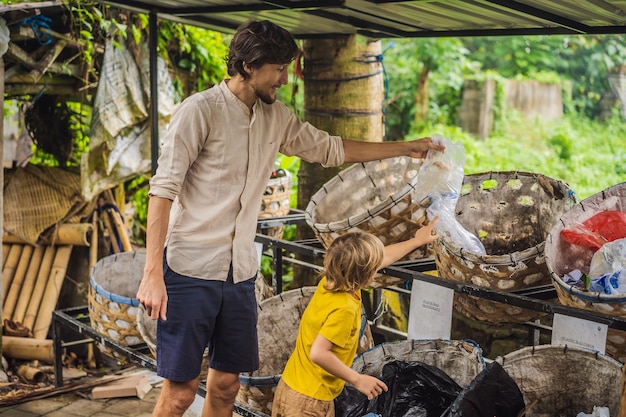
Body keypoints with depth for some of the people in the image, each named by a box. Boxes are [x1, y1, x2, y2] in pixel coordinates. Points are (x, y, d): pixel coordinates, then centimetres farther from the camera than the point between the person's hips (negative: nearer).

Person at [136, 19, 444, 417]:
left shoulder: (277, 118, 9)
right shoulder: (200, 111, -11)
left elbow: (330, 149, 21)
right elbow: (163, 191, -15)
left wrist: (406, 148, 22)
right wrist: (152, 274, -21)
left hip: (240, 274, 6)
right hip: (190, 271, -6)